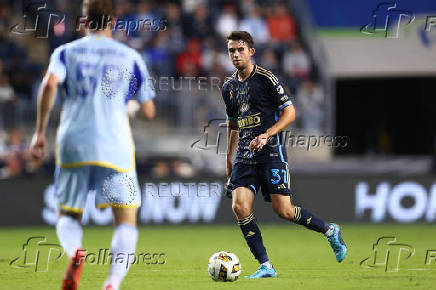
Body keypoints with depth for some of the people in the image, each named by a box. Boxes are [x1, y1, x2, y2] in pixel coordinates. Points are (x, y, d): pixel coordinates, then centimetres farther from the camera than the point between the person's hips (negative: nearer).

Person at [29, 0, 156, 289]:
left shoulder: (66, 52, 10)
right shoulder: (131, 57, 10)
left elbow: (49, 84, -11)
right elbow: (149, 111, 10)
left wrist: (40, 131, -5)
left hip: (73, 144, 1)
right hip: (115, 144, -1)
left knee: (68, 216, 16)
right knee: (126, 220, 1)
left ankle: (74, 252, -19)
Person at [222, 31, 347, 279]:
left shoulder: (266, 79, -6)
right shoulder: (229, 87, 13)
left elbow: (290, 112, -8)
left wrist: (267, 135, -20)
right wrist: (229, 159, 23)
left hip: (271, 152, -6)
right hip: (245, 155, 6)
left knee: (283, 210, -10)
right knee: (239, 206, -13)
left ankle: (330, 231, 17)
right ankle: (266, 267, -8)